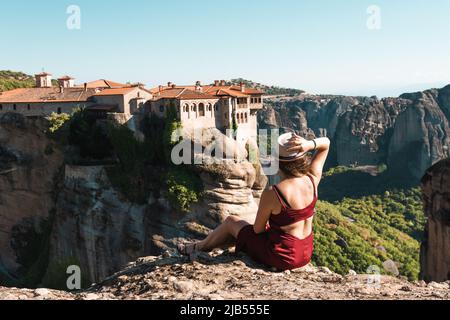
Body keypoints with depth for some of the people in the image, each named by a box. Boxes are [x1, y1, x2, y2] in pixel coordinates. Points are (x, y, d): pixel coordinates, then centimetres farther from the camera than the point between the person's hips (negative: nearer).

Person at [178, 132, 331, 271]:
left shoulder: (271, 194, -26)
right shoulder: (312, 180, -11)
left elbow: (258, 229, -12)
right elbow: (325, 143, 2)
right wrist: (309, 144, -19)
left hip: (281, 257, -6)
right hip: (306, 254, 6)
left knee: (231, 221, 17)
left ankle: (200, 247, 42)